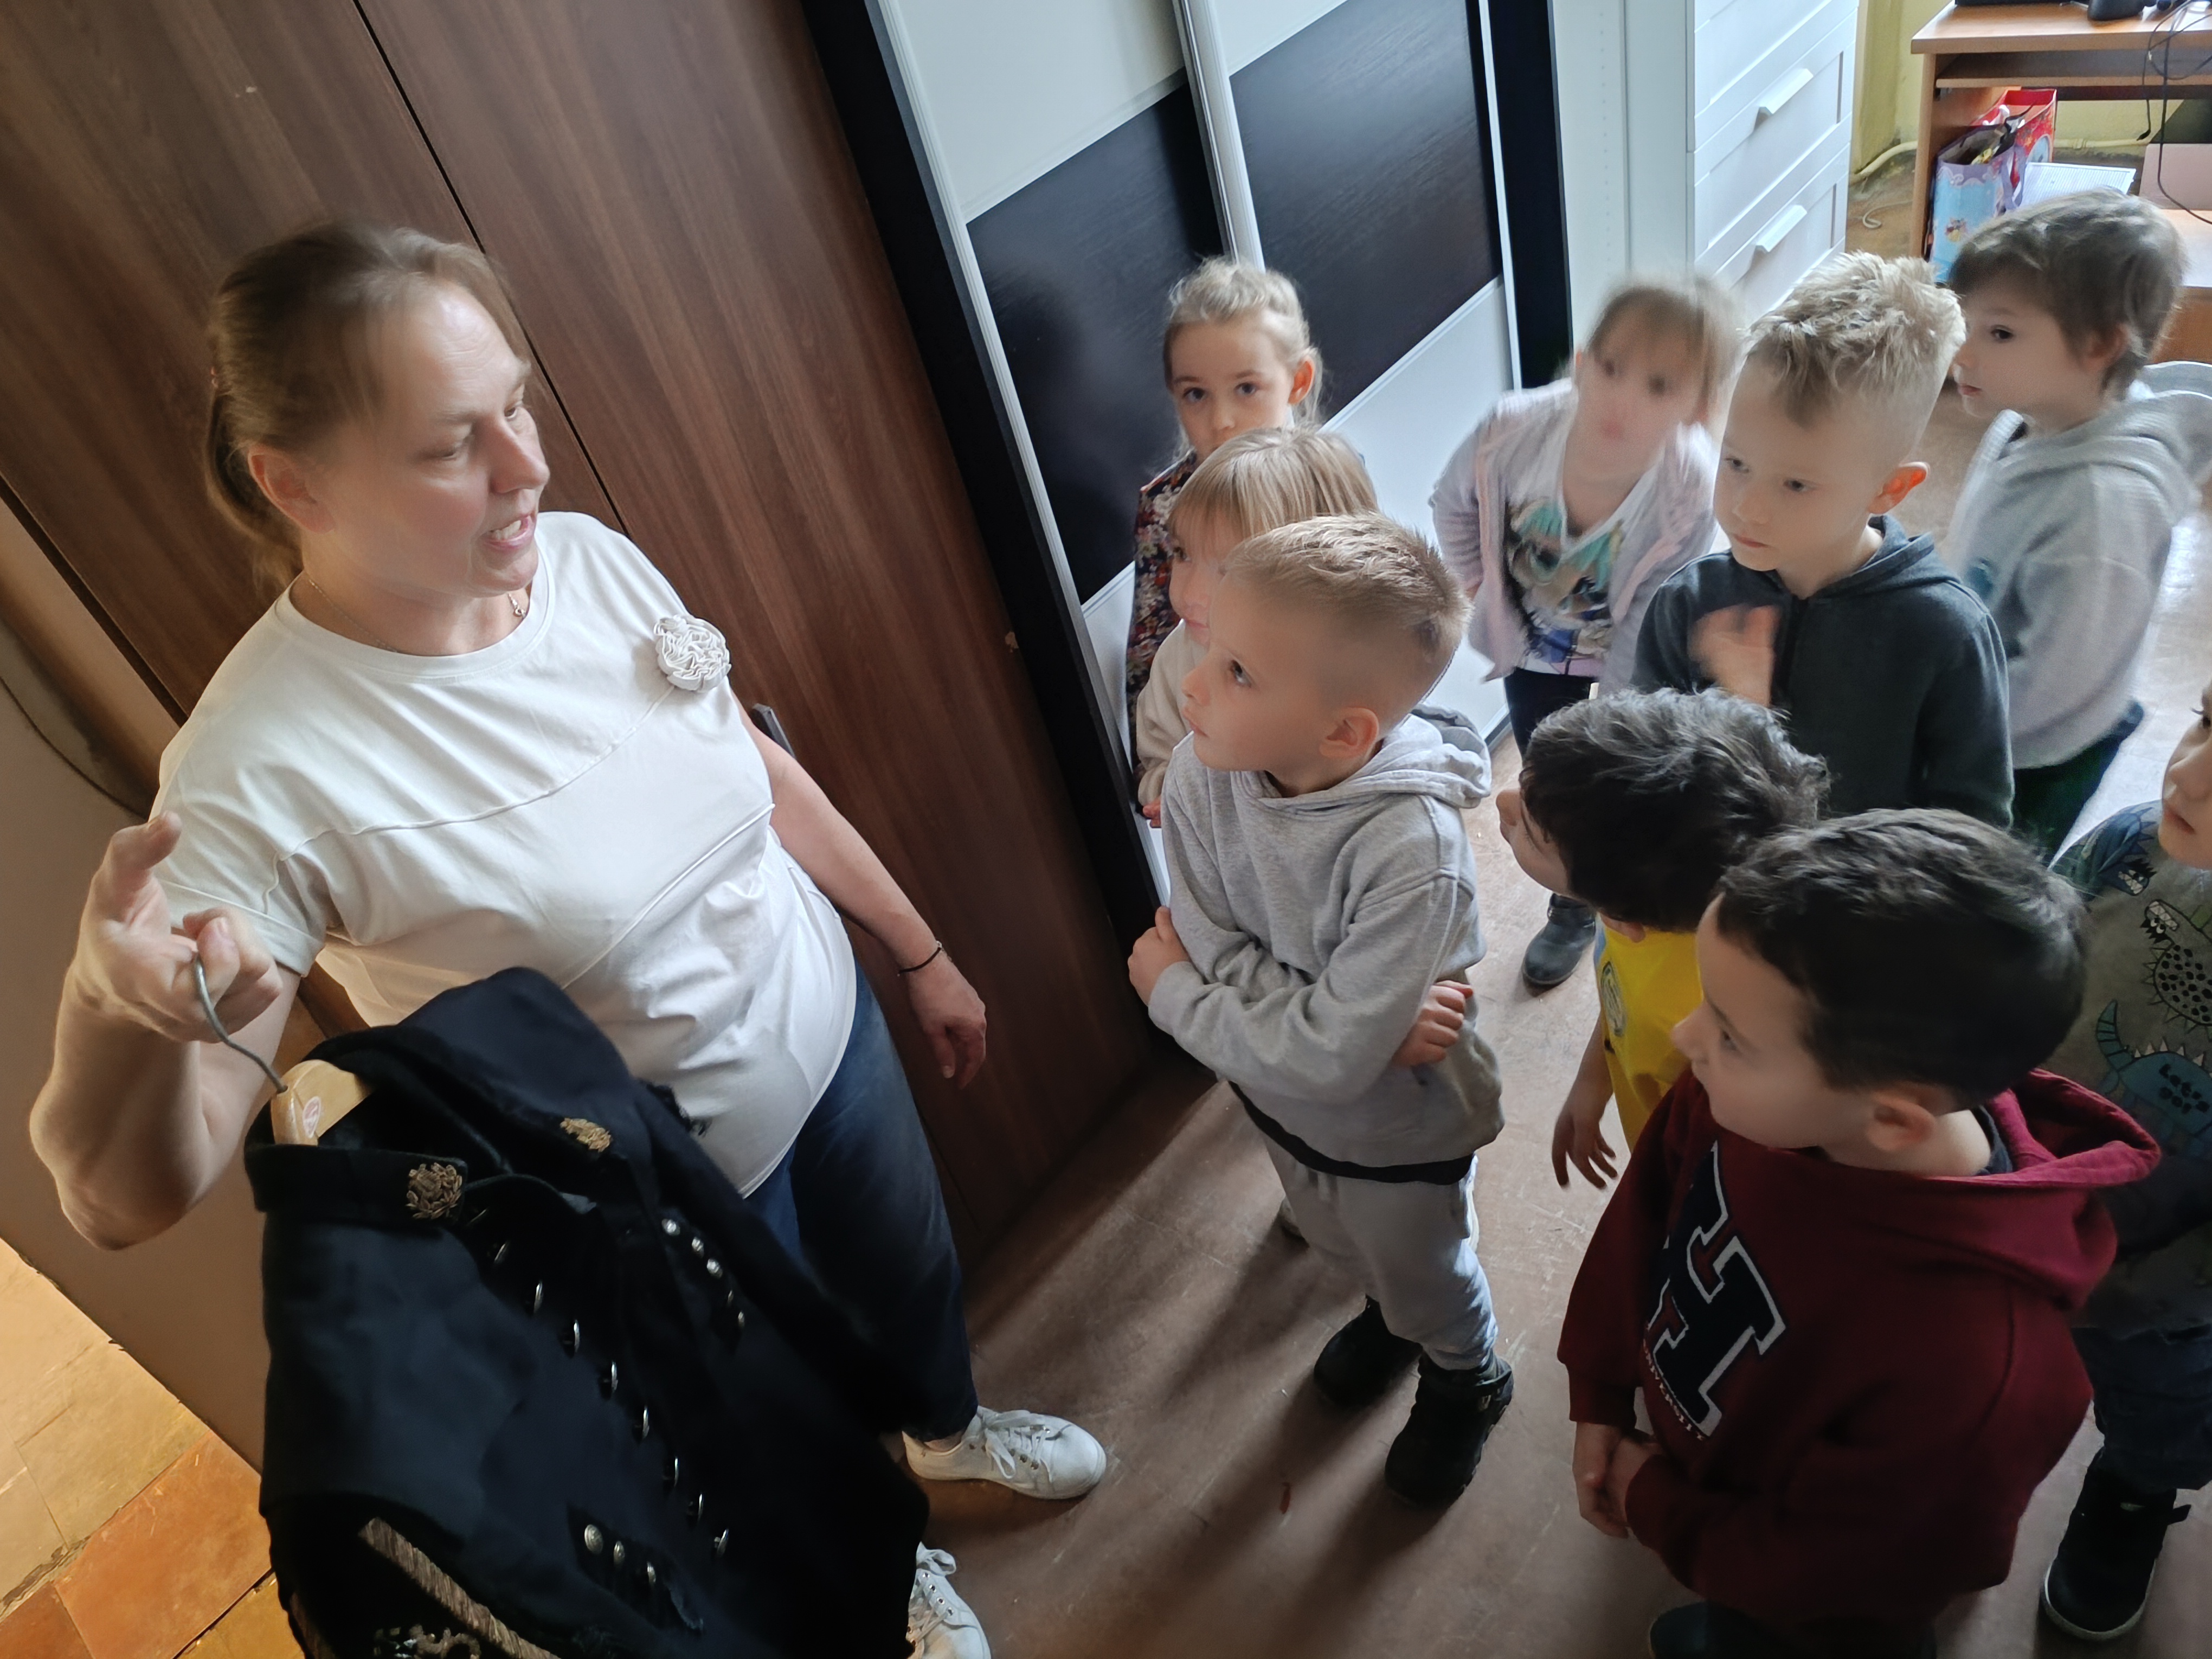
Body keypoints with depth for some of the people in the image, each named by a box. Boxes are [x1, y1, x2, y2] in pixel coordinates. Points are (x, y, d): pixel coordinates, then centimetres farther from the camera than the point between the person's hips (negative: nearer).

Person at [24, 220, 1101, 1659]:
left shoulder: (589, 556, -15)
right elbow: (128, 1196, -29)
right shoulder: (264, 772, -31)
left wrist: (923, 953, 9)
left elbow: (763, 772, 0)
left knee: (919, 1273, 31)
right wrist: (120, 1010, -51)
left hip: (827, 1033, 5)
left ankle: (953, 1429, 68)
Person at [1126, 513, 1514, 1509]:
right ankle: (1386, 1316, 68)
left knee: (1425, 1276, 26)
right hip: (1279, 1096, 5)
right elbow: (1205, 940, -21)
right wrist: (1366, 1013, -32)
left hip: (1396, 1127, -5)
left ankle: (1466, 1382, 59)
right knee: (1339, 1245, 34)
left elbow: (1335, 1056, -36)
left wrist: (1174, 997, -24)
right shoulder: (1203, 770, -25)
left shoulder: (1411, 849, -40)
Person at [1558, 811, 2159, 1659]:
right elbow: (1643, 1209, -9)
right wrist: (1599, 1399, -3)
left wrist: (1652, 1502, -13)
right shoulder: (1751, 1091, -29)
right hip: (1689, 1450, 5)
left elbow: (1816, 1573, -26)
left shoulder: (1970, 1369, -43)